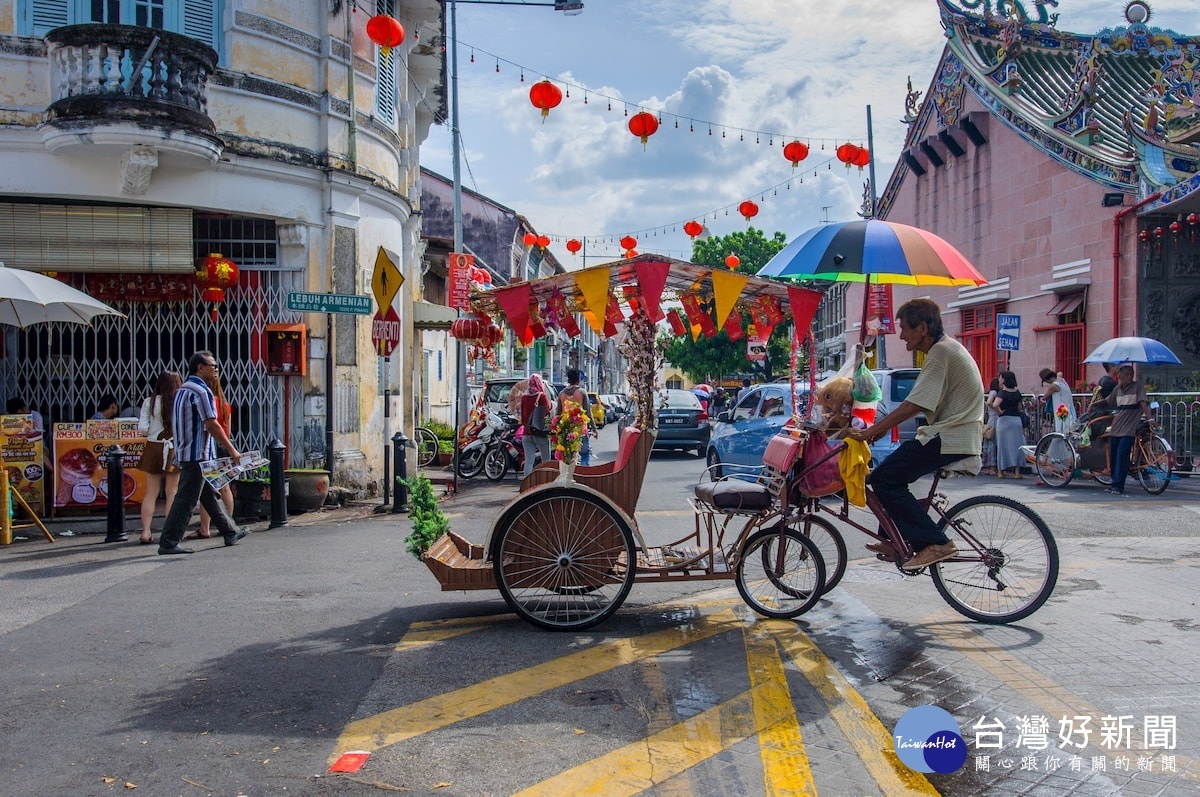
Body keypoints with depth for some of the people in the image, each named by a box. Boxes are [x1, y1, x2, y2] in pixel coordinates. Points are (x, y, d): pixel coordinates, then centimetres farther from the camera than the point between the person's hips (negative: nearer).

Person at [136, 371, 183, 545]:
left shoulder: (149, 402, -1)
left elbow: (142, 429, -4)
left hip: (153, 448, 2)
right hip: (174, 448, -2)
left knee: (151, 493, 8)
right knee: (172, 492, 6)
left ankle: (146, 532, 5)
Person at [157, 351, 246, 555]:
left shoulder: (181, 390, 16)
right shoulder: (201, 391, -14)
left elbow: (175, 424, 20)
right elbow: (211, 425, -19)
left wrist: (178, 455, 25)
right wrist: (232, 450, -15)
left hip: (184, 452, 10)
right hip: (198, 454, -10)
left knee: (210, 494, 16)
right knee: (186, 499, -7)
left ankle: (230, 532, 25)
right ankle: (168, 542, -6)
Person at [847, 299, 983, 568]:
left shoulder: (942, 352, -15)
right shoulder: (943, 348, 17)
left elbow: (912, 406, -22)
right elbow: (918, 406, 19)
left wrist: (870, 432, -19)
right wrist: (880, 428, 13)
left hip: (950, 440, -11)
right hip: (951, 434, 11)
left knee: (885, 479, -13)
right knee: (890, 474, 14)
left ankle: (936, 543, -13)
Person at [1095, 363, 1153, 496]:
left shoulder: (1137, 386, -1)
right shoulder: (1118, 389, 13)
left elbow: (1143, 402, -13)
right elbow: (1107, 402, 26)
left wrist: (1149, 416, -25)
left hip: (1128, 429, -6)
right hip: (1115, 428, 6)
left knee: (1122, 456, -12)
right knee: (1113, 457, 8)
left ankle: (1118, 486, -9)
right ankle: (1115, 484, 20)